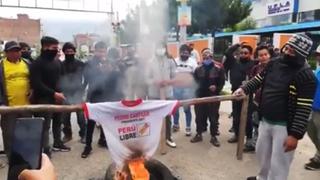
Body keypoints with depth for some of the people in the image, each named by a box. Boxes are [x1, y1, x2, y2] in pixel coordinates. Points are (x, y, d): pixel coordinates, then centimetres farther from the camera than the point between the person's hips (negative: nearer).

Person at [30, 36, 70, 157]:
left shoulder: (57, 61, 11)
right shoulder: (37, 63, -10)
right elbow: (37, 84, -17)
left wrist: (60, 92, 4)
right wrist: (53, 93, -21)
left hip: (57, 97, 7)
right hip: (44, 99, -7)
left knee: (58, 122, 18)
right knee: (45, 125, -3)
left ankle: (57, 143, 34)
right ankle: (45, 150, 6)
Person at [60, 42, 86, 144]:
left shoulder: (80, 64, 1)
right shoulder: (61, 65, 2)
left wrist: (83, 87, -4)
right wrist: (61, 89, -3)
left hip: (77, 93, -1)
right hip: (65, 94, 1)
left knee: (81, 115, -1)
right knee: (65, 116, 7)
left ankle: (83, 134, 12)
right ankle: (67, 134, 24)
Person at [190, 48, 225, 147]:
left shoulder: (218, 68, 0)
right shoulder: (198, 68, 8)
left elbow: (222, 81, 0)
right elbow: (194, 81, 11)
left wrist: (217, 88, -17)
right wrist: (195, 91, -2)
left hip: (213, 97, -2)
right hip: (200, 96, 2)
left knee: (213, 117, 5)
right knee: (199, 116, 10)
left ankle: (214, 136, 18)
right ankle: (199, 134, 25)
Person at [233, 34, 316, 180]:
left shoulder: (306, 76, -18)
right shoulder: (274, 64, 2)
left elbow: (304, 109, -21)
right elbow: (258, 80, 15)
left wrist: (295, 134, -22)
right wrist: (244, 89, -2)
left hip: (284, 126, -7)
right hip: (265, 120, 7)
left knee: (278, 162, 5)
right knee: (262, 153, 24)